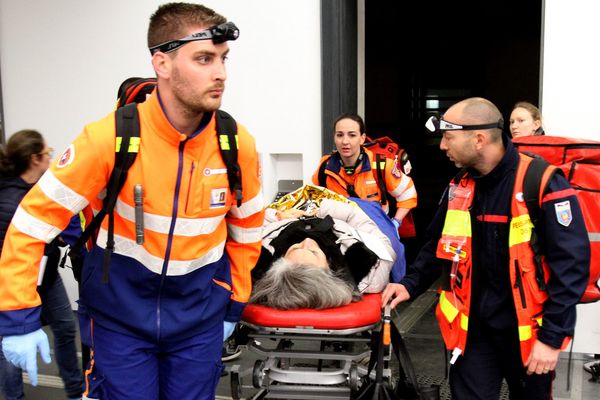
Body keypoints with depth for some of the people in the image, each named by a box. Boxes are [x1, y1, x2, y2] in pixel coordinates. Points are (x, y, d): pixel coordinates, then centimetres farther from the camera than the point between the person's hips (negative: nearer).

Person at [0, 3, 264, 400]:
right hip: (121, 313, -2)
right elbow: (33, 220, -13)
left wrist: (234, 304, 11)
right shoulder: (111, 138, -19)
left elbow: (246, 229, 6)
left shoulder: (238, 144, -10)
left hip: (199, 316, 3)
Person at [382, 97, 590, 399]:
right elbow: (439, 245, 15)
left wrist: (552, 336, -18)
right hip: (471, 325, 5)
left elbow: (570, 265, -17)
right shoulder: (460, 186, 3)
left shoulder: (543, 184, -17)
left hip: (527, 329, -4)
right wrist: (411, 284, 0)